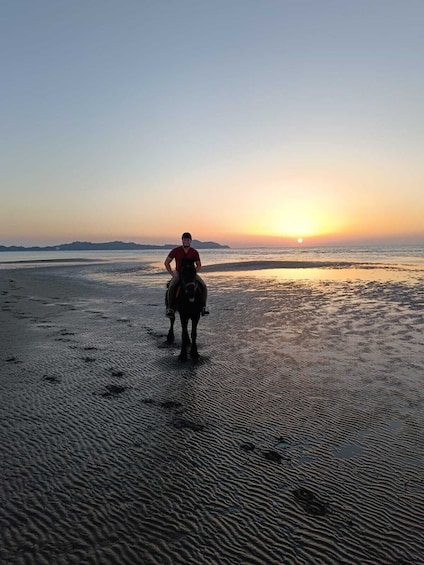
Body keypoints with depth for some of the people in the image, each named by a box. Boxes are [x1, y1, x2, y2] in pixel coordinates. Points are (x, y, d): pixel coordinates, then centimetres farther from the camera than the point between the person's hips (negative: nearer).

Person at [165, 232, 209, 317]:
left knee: (203, 286, -21)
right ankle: (170, 308, -20)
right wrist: (172, 273, -7)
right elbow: (166, 262, 3)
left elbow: (199, 265, 8)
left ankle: (203, 306, -10)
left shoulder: (194, 252, -1)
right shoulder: (176, 250, -4)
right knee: (171, 287, -31)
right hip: (178, 273, -1)